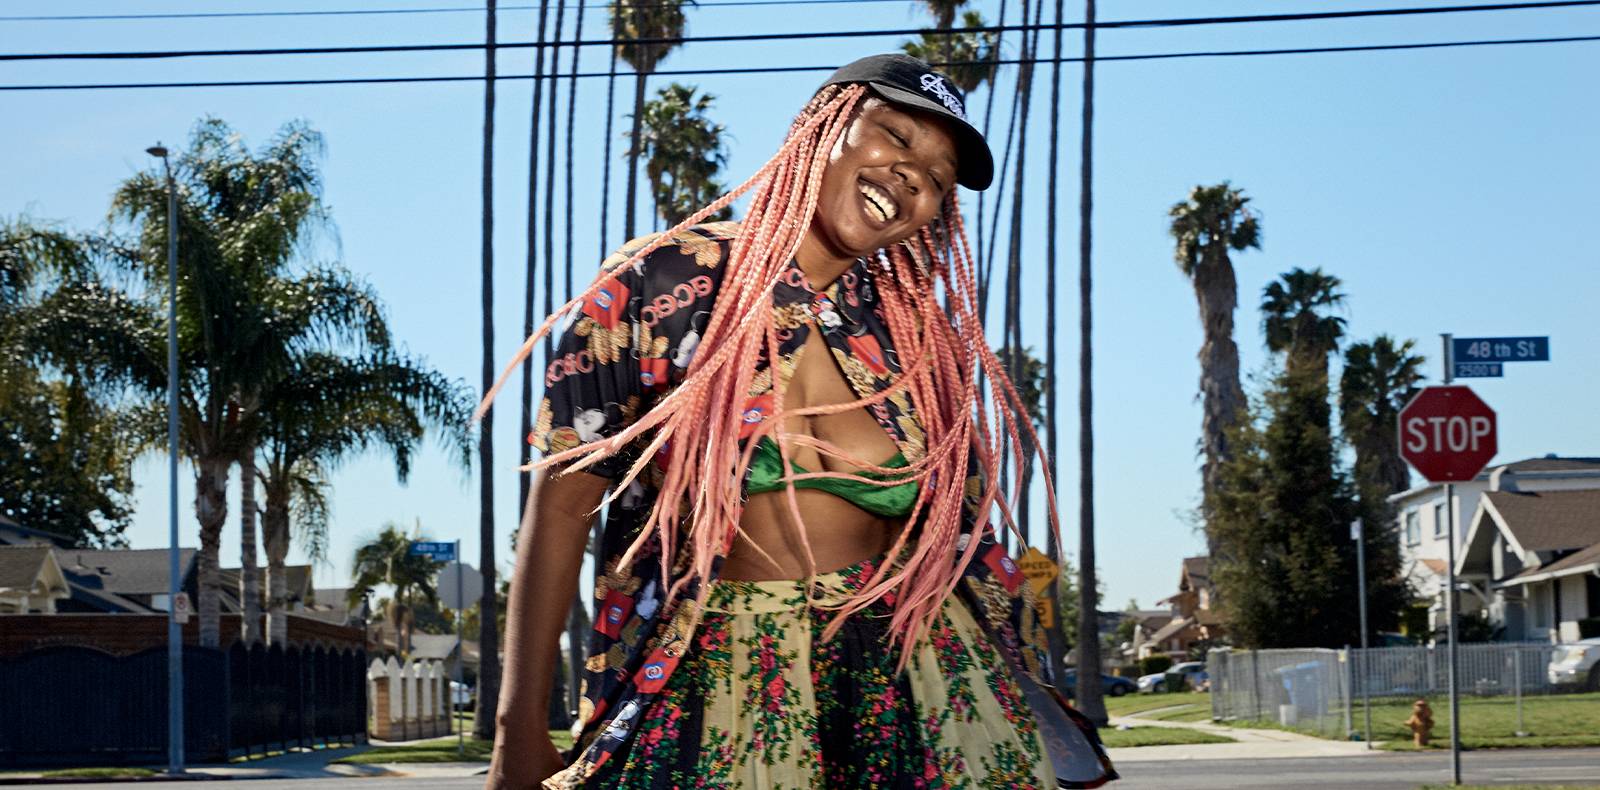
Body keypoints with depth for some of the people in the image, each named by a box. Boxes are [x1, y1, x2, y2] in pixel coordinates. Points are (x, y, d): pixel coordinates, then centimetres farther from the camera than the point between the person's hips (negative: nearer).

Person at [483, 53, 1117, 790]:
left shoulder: (920, 335, 6)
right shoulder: (660, 284, -4)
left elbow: (959, 537, 11)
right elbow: (561, 507, -6)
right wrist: (520, 731, -11)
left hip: (908, 678, 3)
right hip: (713, 691, -2)